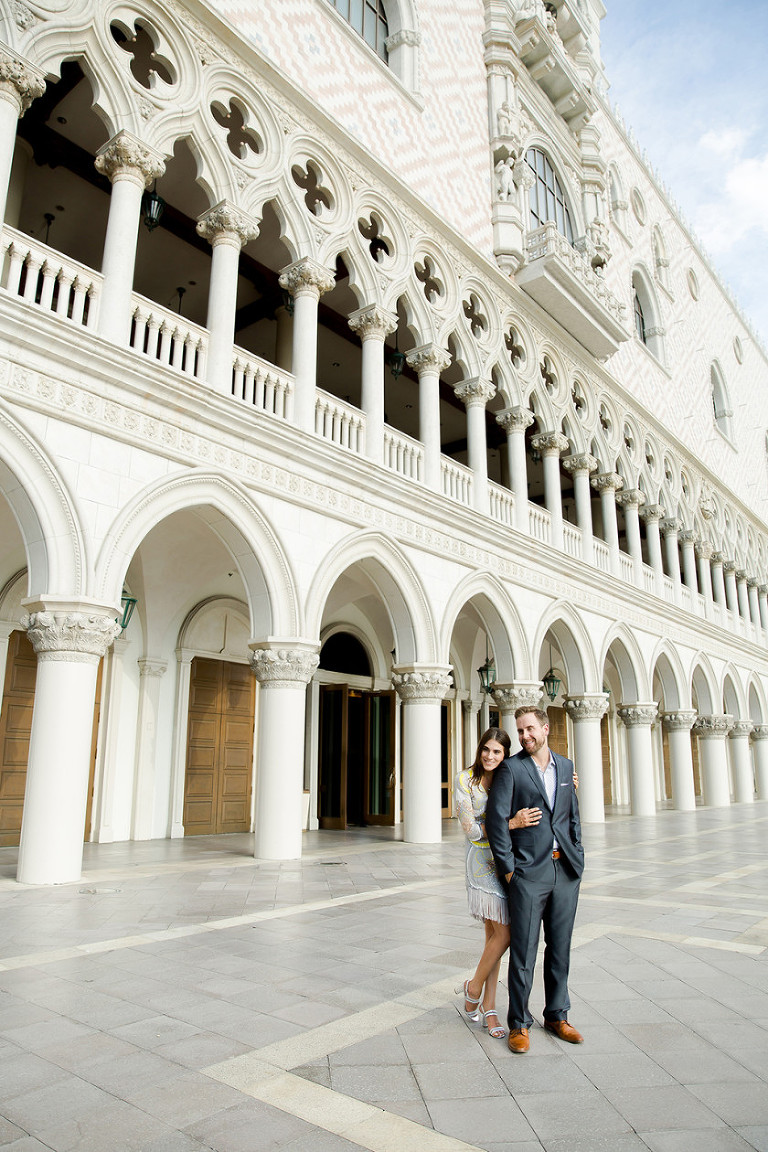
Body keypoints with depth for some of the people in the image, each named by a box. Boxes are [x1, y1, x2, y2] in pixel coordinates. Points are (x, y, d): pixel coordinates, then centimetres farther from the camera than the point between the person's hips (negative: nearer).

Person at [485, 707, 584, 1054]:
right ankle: (519, 1023, 17)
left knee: (560, 948, 14)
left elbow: (573, 817, 16)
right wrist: (507, 867, -10)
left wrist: (578, 858, 9)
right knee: (523, 951, 2)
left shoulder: (565, 766, 10)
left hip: (565, 871, 5)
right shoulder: (510, 768, -6)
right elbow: (495, 819, -9)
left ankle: (557, 1016, 30)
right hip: (528, 872, -4)